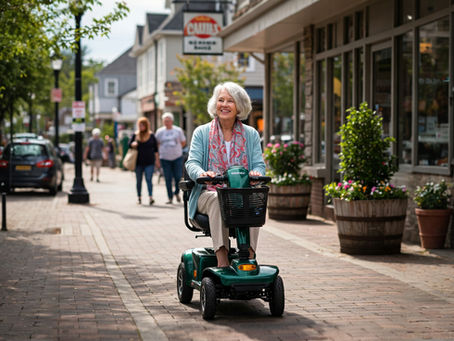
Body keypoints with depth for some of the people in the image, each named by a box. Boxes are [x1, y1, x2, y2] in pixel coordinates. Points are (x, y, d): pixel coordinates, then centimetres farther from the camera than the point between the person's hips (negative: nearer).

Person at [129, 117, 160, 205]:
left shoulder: (151, 135, 3)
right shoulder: (135, 135, 6)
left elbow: (155, 149, 7)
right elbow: (129, 144, 12)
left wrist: (157, 160, 5)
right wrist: (133, 144, -11)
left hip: (149, 162, -2)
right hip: (138, 162, 3)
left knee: (148, 179, -12)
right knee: (138, 180, 9)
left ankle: (151, 197, -18)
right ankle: (139, 197, 20)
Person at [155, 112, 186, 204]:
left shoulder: (178, 130, 4)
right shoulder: (160, 131, 4)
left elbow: (183, 142, 13)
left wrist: (176, 148, 8)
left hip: (177, 157, 0)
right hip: (165, 158, 0)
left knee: (178, 177, -5)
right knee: (168, 179, -2)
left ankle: (177, 192, 22)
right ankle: (170, 198, 5)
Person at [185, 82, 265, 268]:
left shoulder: (251, 134, 15)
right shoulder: (202, 133, 11)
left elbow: (259, 164, 7)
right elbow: (192, 162, 0)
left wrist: (256, 173, -20)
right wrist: (201, 173, -25)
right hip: (209, 193, -1)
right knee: (219, 201, -36)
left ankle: (249, 254, -36)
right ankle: (222, 257, -42)